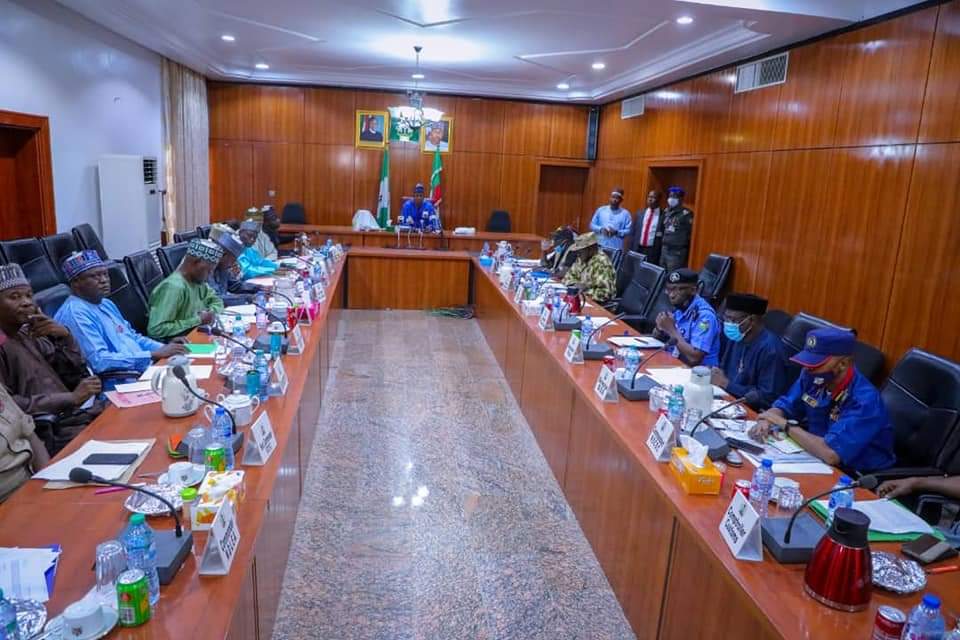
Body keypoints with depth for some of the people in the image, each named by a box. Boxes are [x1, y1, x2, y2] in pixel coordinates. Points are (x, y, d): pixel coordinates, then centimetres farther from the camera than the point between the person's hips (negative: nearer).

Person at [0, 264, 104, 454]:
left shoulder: (29, 335, 15)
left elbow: (75, 377, 13)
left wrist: (65, 337, -1)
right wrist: (70, 398, -17)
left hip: (85, 412, 7)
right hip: (54, 431, -7)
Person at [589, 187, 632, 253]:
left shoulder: (625, 214, 3)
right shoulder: (600, 210, 9)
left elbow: (629, 231, 0)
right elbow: (592, 225, 11)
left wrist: (617, 232, -17)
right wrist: (601, 229, -9)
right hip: (599, 247, 2)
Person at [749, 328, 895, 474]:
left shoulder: (864, 400, -27)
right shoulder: (812, 377, -6)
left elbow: (830, 454, -36)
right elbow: (784, 406, 6)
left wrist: (784, 424, -23)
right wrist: (766, 422, -18)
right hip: (818, 460, 6)